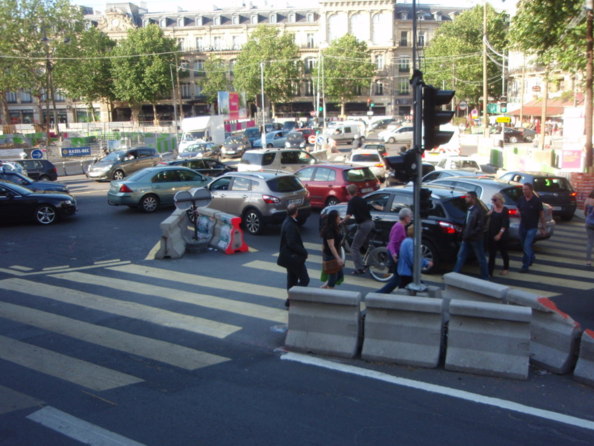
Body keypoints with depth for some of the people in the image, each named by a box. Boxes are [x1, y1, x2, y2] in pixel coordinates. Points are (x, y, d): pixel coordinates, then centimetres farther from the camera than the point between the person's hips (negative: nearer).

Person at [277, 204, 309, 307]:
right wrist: (304, 252, -17)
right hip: (294, 257, -10)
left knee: (292, 279, 17)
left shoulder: (287, 222, 9)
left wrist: (302, 251, 13)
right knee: (304, 279, -3)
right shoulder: (290, 225, -23)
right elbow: (292, 243, -26)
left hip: (290, 257, 10)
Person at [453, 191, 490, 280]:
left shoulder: (479, 210, -16)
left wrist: (469, 234, -19)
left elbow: (480, 226, -19)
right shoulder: (469, 209, 7)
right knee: (460, 256, 7)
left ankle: (485, 277, 19)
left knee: (481, 258, 7)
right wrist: (464, 233, 6)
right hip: (467, 238, 7)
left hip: (476, 239, -7)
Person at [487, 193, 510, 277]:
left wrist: (500, 234, -19)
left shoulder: (505, 209, -7)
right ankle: (490, 272, 7)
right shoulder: (492, 208, 6)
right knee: (491, 253, 2)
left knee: (503, 251, 11)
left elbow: (505, 223, -12)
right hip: (491, 234, 4)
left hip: (502, 234, -4)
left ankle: (506, 268, 31)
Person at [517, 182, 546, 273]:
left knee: (527, 246, -11)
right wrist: (519, 213, -11)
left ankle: (525, 265, -5)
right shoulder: (521, 199, -1)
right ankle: (531, 259, 41)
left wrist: (543, 227, -3)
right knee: (524, 245, 17)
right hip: (522, 226, 5)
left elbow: (541, 214, -6)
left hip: (532, 227, -5)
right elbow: (518, 209, 14)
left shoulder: (536, 200, -12)